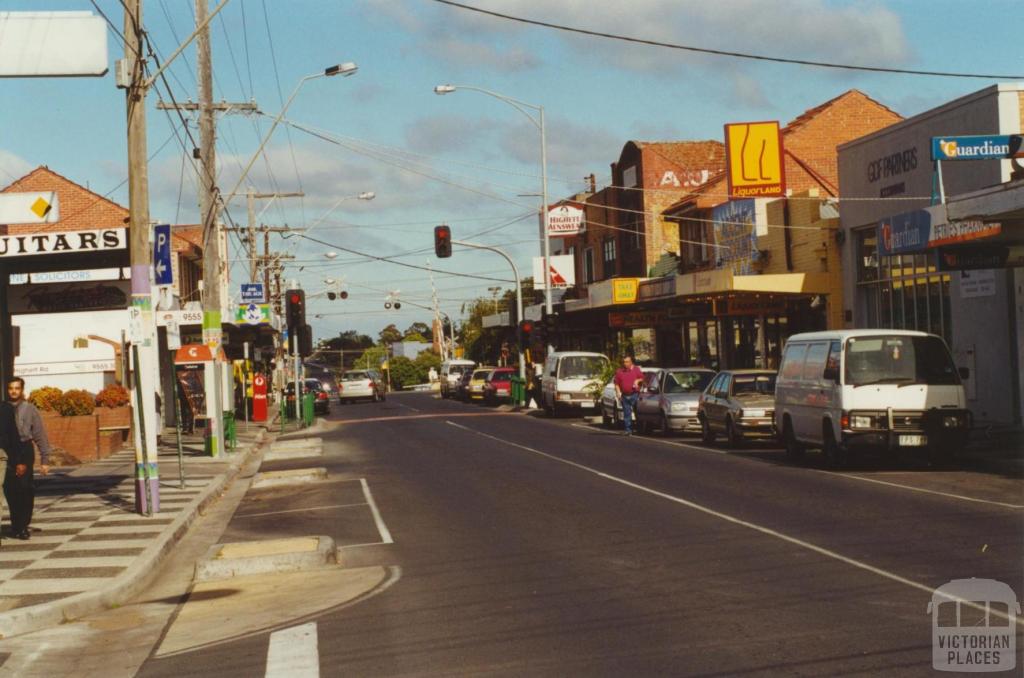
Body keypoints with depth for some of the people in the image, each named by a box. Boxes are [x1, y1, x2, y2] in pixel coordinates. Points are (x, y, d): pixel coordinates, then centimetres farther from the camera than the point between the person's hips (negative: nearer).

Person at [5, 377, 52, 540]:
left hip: (24, 449, -1)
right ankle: (15, 525, 19)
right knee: (9, 490, 3)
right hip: (6, 450, 1)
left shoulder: (29, 409, 2)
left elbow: (40, 435, 2)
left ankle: (23, 526, 11)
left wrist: (45, 459, -2)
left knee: (25, 489, -1)